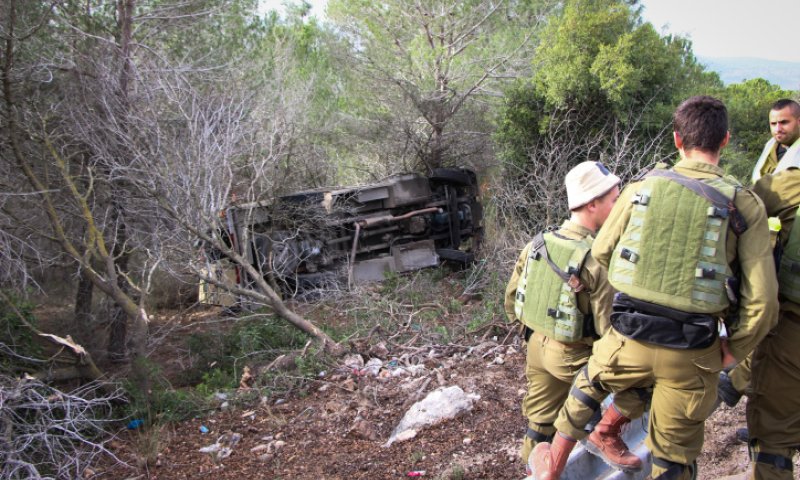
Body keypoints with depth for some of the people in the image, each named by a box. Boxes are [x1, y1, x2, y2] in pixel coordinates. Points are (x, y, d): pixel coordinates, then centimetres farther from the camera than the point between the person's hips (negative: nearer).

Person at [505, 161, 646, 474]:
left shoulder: (538, 243, -2)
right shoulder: (597, 260, -24)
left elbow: (512, 298, 6)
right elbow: (610, 327, -21)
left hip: (537, 347, 7)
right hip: (574, 357, -7)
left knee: (541, 422, 22)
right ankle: (606, 434, 12)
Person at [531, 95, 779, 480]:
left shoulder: (641, 188, -3)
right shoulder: (745, 205, -7)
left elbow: (601, 252, 8)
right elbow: (761, 300, -10)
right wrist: (733, 351, 5)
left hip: (629, 337, 1)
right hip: (690, 357, -1)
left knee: (588, 387, 31)